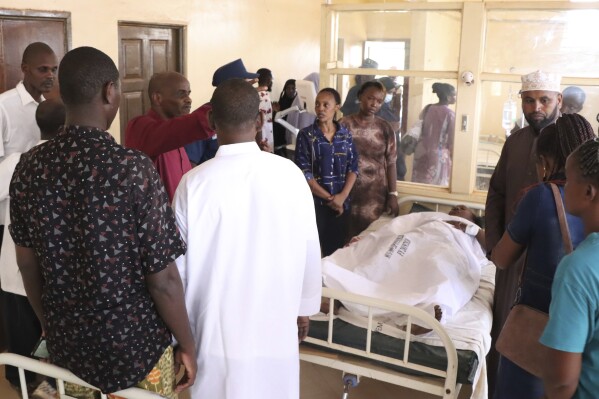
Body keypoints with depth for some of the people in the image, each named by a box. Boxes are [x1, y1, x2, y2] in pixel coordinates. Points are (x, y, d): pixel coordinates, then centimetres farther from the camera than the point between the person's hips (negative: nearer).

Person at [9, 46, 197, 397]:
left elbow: (27, 264, 2)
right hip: (133, 346, -4)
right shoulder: (134, 169, -24)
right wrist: (188, 345, -5)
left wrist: (50, 327, 18)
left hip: (65, 344, 5)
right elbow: (163, 279, -20)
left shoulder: (30, 167, -8)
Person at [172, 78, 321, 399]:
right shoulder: (289, 174, -11)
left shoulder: (194, 183, -14)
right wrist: (304, 308, 13)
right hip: (276, 324, 1)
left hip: (217, 329, -1)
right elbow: (309, 250, -3)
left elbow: (180, 262, -6)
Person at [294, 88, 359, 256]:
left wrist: (342, 196, -11)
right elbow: (303, 172, -11)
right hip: (314, 202, -3)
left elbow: (353, 167, 4)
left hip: (341, 203, 3)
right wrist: (329, 198, -12)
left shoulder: (346, 135, 5)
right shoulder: (306, 135, -6)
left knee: (336, 252, 11)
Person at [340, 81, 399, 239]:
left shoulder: (385, 129, 3)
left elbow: (391, 164, 3)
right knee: (347, 238, 3)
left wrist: (393, 194, -2)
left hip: (376, 196, 1)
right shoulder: (344, 125, -2)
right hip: (348, 193, -1)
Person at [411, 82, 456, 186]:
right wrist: (451, 154, 4)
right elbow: (451, 141, -9)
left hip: (422, 154, 6)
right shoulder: (450, 113, -10)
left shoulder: (427, 109, 6)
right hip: (439, 156, -6)